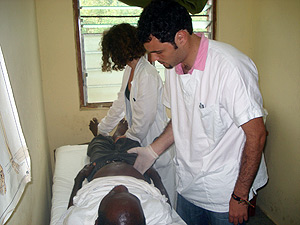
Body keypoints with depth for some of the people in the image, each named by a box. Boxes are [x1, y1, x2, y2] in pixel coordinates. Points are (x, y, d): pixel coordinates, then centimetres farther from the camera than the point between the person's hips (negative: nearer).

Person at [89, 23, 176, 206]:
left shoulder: (147, 74, -23)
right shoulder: (130, 70, 7)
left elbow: (145, 116, -21)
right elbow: (120, 105, 17)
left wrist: (129, 137, -4)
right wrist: (101, 129, 24)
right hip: (141, 139, 9)